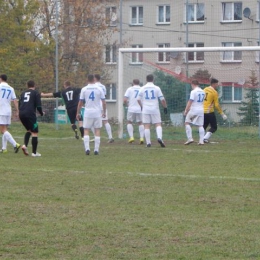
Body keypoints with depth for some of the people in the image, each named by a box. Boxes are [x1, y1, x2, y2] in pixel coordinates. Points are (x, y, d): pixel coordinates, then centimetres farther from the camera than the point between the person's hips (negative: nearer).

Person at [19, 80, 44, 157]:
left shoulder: (23, 93, 20)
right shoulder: (36, 93, 5)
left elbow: (19, 105, 20)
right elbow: (38, 105, -4)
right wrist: (41, 113, 13)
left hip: (21, 114, 6)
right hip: (30, 114, -6)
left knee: (29, 130, 25)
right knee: (35, 132, 2)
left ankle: (25, 145, 3)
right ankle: (34, 152, -3)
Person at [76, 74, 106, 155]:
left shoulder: (84, 89, -2)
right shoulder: (99, 89, 0)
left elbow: (80, 102, 0)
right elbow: (104, 102, 2)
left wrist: (78, 113, 9)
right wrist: (104, 112, 14)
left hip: (88, 113, -1)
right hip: (97, 113, 1)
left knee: (86, 130, 5)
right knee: (97, 131, 7)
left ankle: (87, 148, -8)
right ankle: (96, 150, 4)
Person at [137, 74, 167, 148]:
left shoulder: (142, 88, 4)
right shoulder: (156, 88, -1)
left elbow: (138, 99, 10)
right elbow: (162, 99, -2)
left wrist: (142, 106, 28)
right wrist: (165, 107, 11)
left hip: (145, 109, 1)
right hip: (155, 109, -1)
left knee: (146, 126, 2)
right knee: (158, 124, 2)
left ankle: (148, 142, -2)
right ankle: (159, 137, -22)